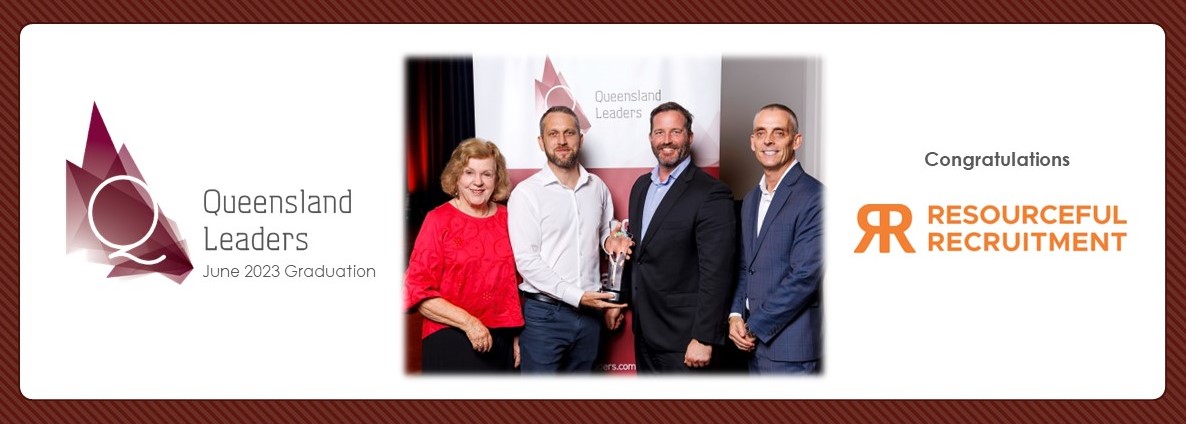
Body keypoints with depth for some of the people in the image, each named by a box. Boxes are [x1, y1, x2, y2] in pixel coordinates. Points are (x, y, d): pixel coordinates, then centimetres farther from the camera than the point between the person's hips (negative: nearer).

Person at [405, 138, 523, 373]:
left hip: (501, 342, 4)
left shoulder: (506, 219, 6)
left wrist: (516, 336, 12)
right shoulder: (439, 220, -5)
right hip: (451, 342, -4)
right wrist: (468, 322, -16)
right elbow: (418, 291, -8)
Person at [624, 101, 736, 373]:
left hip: (682, 337, -7)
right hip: (643, 331, 7)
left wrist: (704, 339, -20)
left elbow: (716, 274, -18)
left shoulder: (711, 194, -14)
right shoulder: (641, 186, 11)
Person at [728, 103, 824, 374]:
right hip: (755, 343, 7)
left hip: (790, 348, -7)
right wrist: (736, 315, 1)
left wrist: (755, 327, -12)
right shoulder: (752, 199, 15)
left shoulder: (814, 197, -12)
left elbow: (805, 276, -17)